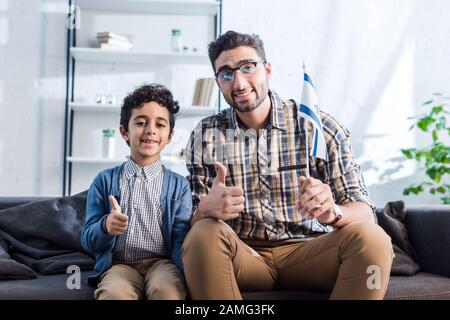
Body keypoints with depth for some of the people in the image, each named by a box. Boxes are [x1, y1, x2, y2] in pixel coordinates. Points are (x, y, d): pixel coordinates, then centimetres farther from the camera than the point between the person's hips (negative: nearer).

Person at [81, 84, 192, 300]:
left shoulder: (179, 185, 9)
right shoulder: (104, 181, 9)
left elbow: (181, 240, -1)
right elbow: (88, 241, 7)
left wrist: (188, 275, -21)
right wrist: (105, 227, -16)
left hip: (162, 262, 1)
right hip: (119, 264, 0)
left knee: (167, 290, -34)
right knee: (114, 293, -34)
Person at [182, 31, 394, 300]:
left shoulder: (318, 126, -3)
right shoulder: (204, 136, 2)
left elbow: (363, 211, -6)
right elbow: (193, 223, 0)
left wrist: (331, 212, -30)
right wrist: (207, 208, -25)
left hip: (308, 252, 0)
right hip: (243, 257, 0)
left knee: (371, 238, -28)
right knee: (204, 235, -31)